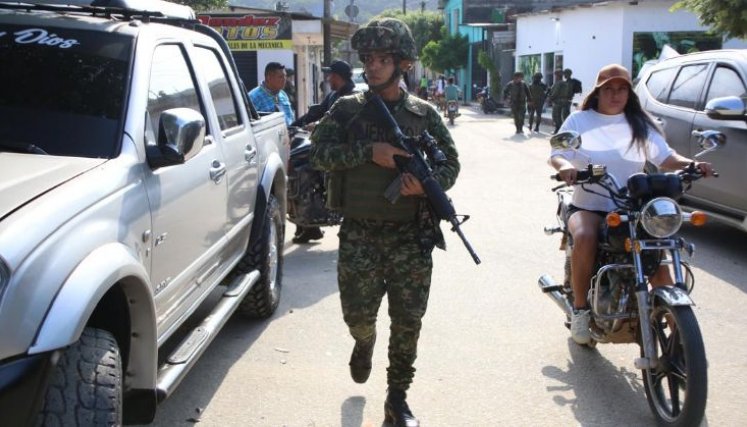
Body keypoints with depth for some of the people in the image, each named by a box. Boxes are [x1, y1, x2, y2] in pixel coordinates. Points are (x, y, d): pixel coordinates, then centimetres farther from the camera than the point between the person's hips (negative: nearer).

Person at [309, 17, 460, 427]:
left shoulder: (424, 113, 5)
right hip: (359, 234, 0)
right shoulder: (347, 109, 3)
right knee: (358, 314, 5)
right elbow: (320, 152, -6)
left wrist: (427, 183, -14)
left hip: (411, 236, 0)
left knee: (407, 323, 3)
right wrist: (369, 151, -18)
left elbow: (451, 163, 7)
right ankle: (365, 343, 43)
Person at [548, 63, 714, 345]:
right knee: (585, 238, -33)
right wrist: (564, 165, -29)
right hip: (588, 207, -2)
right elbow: (556, 154, -5)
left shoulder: (640, 124, 11)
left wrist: (690, 164, -14)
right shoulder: (579, 121, 4)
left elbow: (665, 158, 6)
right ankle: (580, 309, -18)